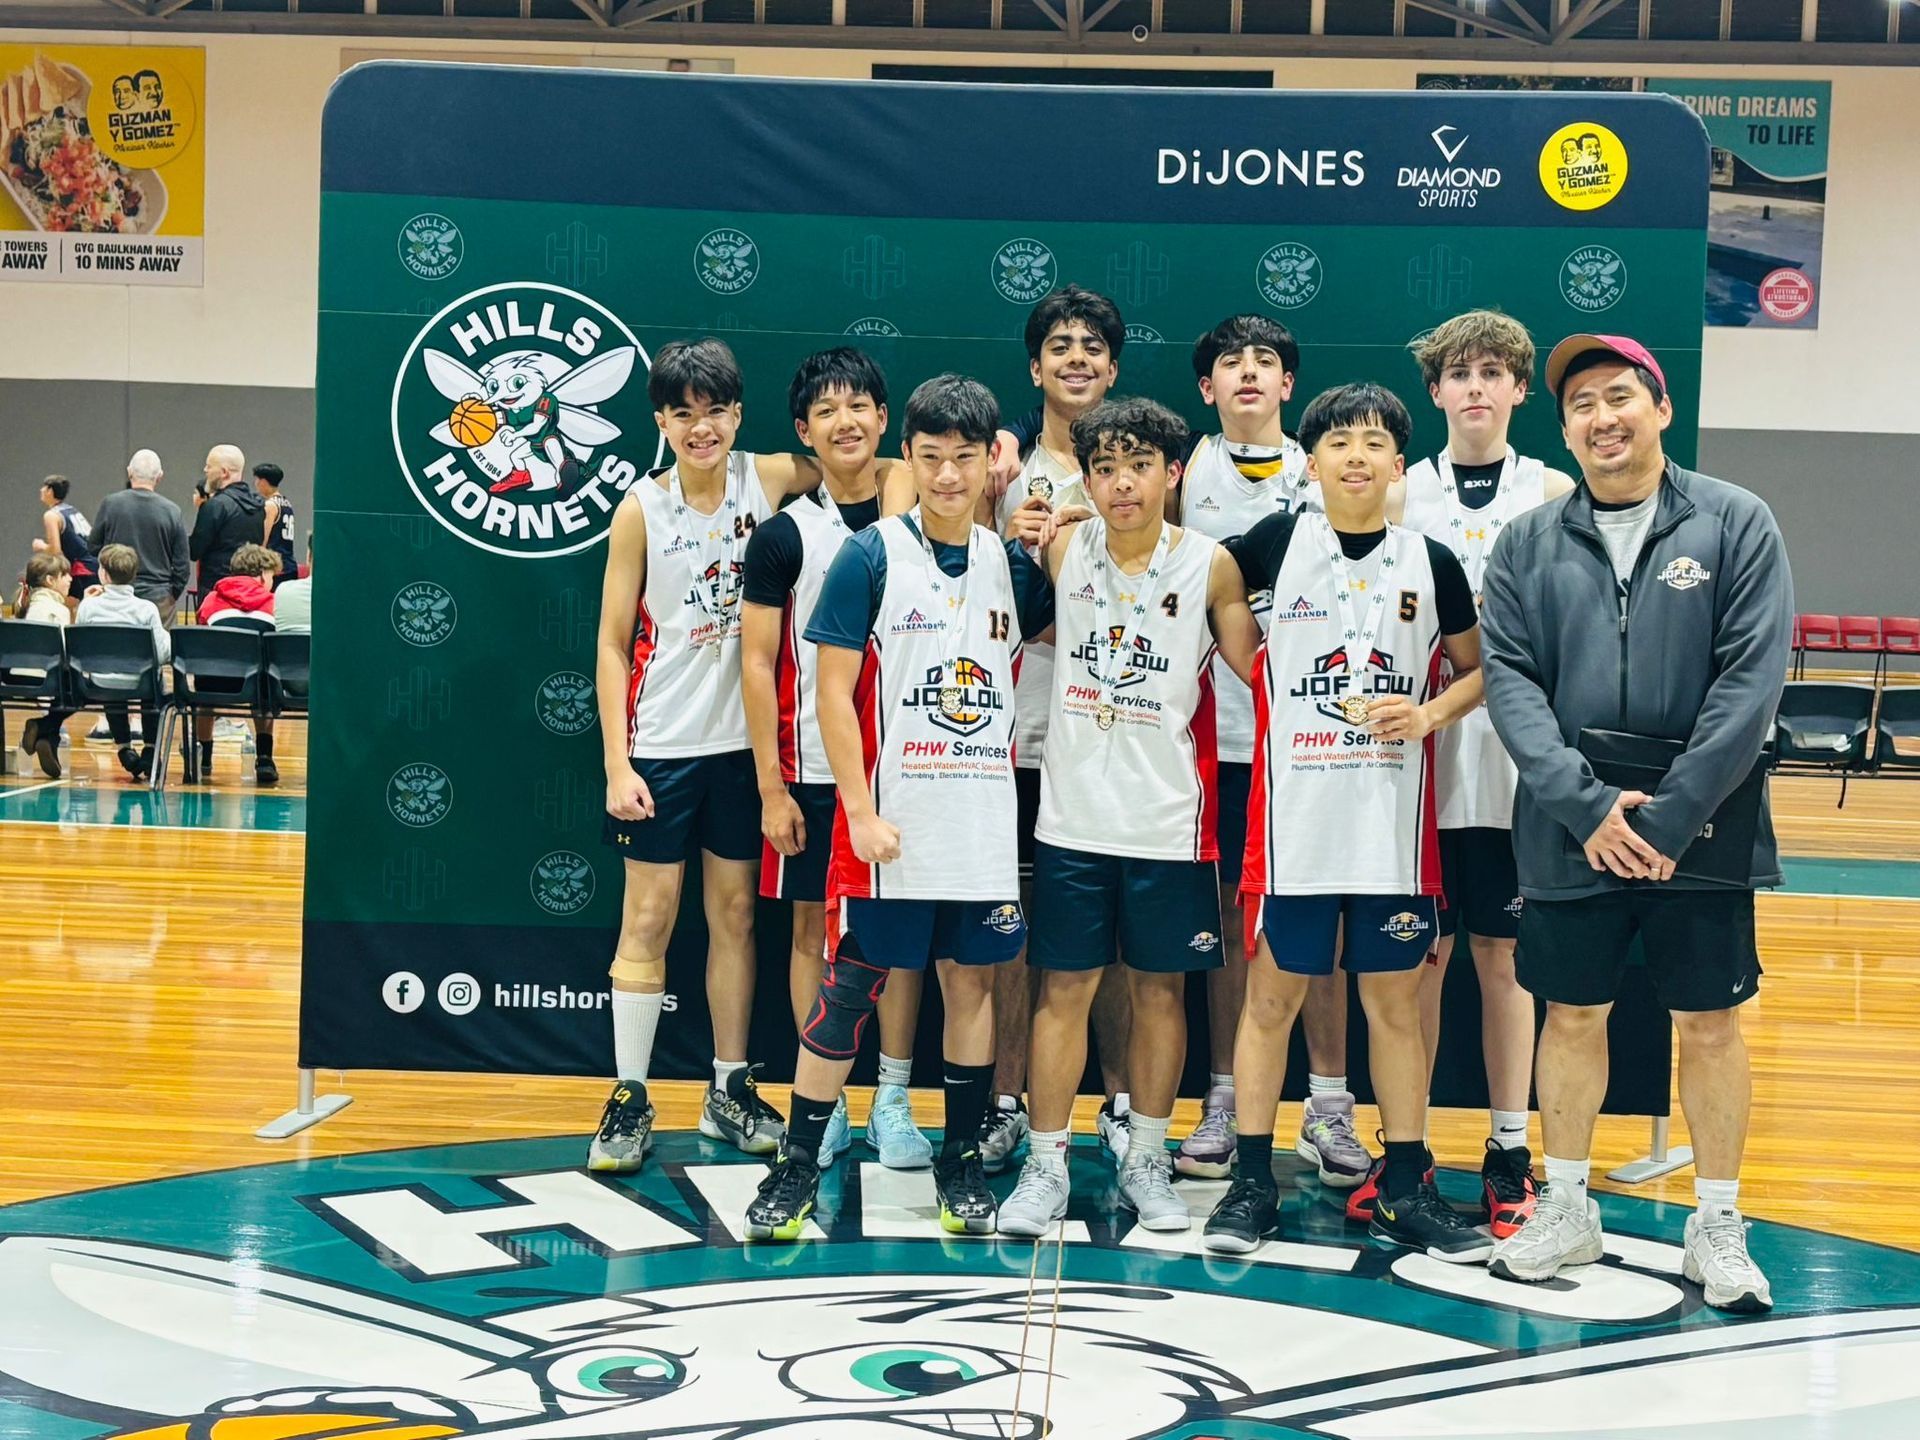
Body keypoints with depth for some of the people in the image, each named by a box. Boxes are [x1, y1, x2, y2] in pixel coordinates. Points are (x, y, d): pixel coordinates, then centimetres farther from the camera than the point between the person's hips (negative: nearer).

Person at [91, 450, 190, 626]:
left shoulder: (110, 504, -1)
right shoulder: (172, 511, -3)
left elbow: (94, 550, 8)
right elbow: (182, 565, 1)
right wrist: (172, 597, 13)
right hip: (158, 597, 0)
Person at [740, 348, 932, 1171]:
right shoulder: (785, 535, -2)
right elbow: (758, 663, -4)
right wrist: (771, 786, -8)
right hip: (813, 772, -2)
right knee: (814, 926, 5)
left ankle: (893, 1103, 17)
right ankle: (823, 1105, 16)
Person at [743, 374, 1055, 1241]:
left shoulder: (1013, 562, 7)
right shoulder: (871, 557, -5)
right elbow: (835, 693, -7)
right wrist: (862, 811, -14)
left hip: (985, 825, 4)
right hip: (890, 824, -4)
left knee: (972, 980, 10)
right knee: (851, 985, 0)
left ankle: (961, 1163, 23)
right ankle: (797, 1165, 11)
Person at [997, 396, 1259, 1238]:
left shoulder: (1210, 565, -4)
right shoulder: (1063, 552, 1)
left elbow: (1257, 671, 3)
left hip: (1170, 819, -1)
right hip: (1071, 814, 1)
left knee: (1159, 990, 9)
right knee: (1063, 990, 4)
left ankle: (1146, 1162, 23)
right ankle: (1045, 1166, 14)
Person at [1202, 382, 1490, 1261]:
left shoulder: (1430, 562, 4)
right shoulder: (1278, 542, 0)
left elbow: (1477, 668, 11)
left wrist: (1430, 713, -5)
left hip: (1395, 824, 1)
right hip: (1292, 817, -1)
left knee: (1395, 1000, 8)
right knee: (1273, 995, 5)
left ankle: (1406, 1189, 19)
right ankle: (1251, 1181, 16)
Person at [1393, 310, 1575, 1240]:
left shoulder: (1554, 494, 5)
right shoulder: (1401, 493, 7)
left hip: (1515, 754, -1)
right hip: (1421, 753, 1)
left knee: (1504, 955, 6)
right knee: (1419, 954, 6)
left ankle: (1509, 1151, 16)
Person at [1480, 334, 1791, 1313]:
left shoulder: (1736, 524, -2)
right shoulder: (1528, 544, 4)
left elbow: (1752, 679, -9)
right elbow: (1509, 680, -3)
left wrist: (1669, 815, -16)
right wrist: (1587, 807, -15)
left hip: (1700, 836, -1)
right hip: (1566, 837, 2)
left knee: (1708, 1022, 8)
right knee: (1573, 1016, 11)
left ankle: (1717, 1225, 22)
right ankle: (1566, 1209, 26)